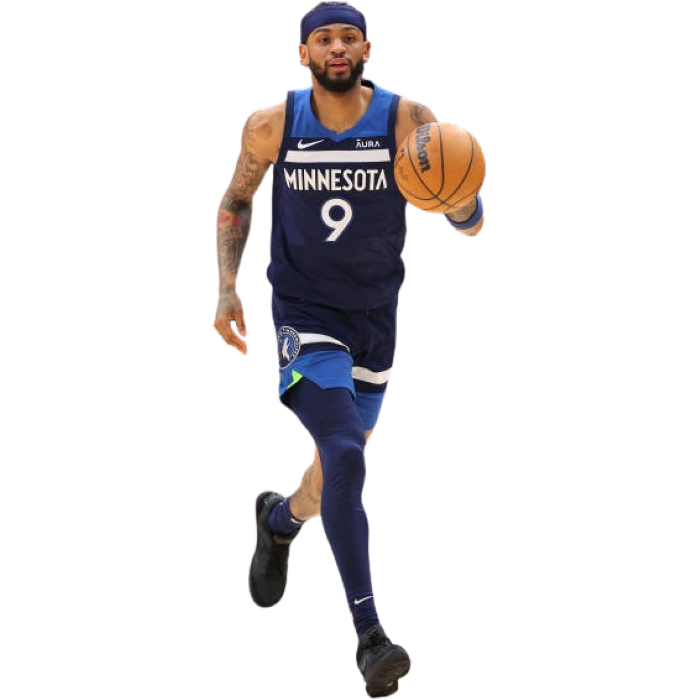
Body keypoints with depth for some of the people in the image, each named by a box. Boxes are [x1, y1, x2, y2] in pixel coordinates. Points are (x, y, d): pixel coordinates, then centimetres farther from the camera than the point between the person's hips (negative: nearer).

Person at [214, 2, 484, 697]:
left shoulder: (408, 121, -11)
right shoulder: (270, 128, -9)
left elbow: (470, 226, -11)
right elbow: (235, 203, 10)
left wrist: (459, 194, -34)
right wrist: (227, 291, -1)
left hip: (376, 323, 3)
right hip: (305, 320, -3)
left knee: (339, 473, 18)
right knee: (345, 455, -24)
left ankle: (280, 519, 55)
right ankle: (369, 635, -24)